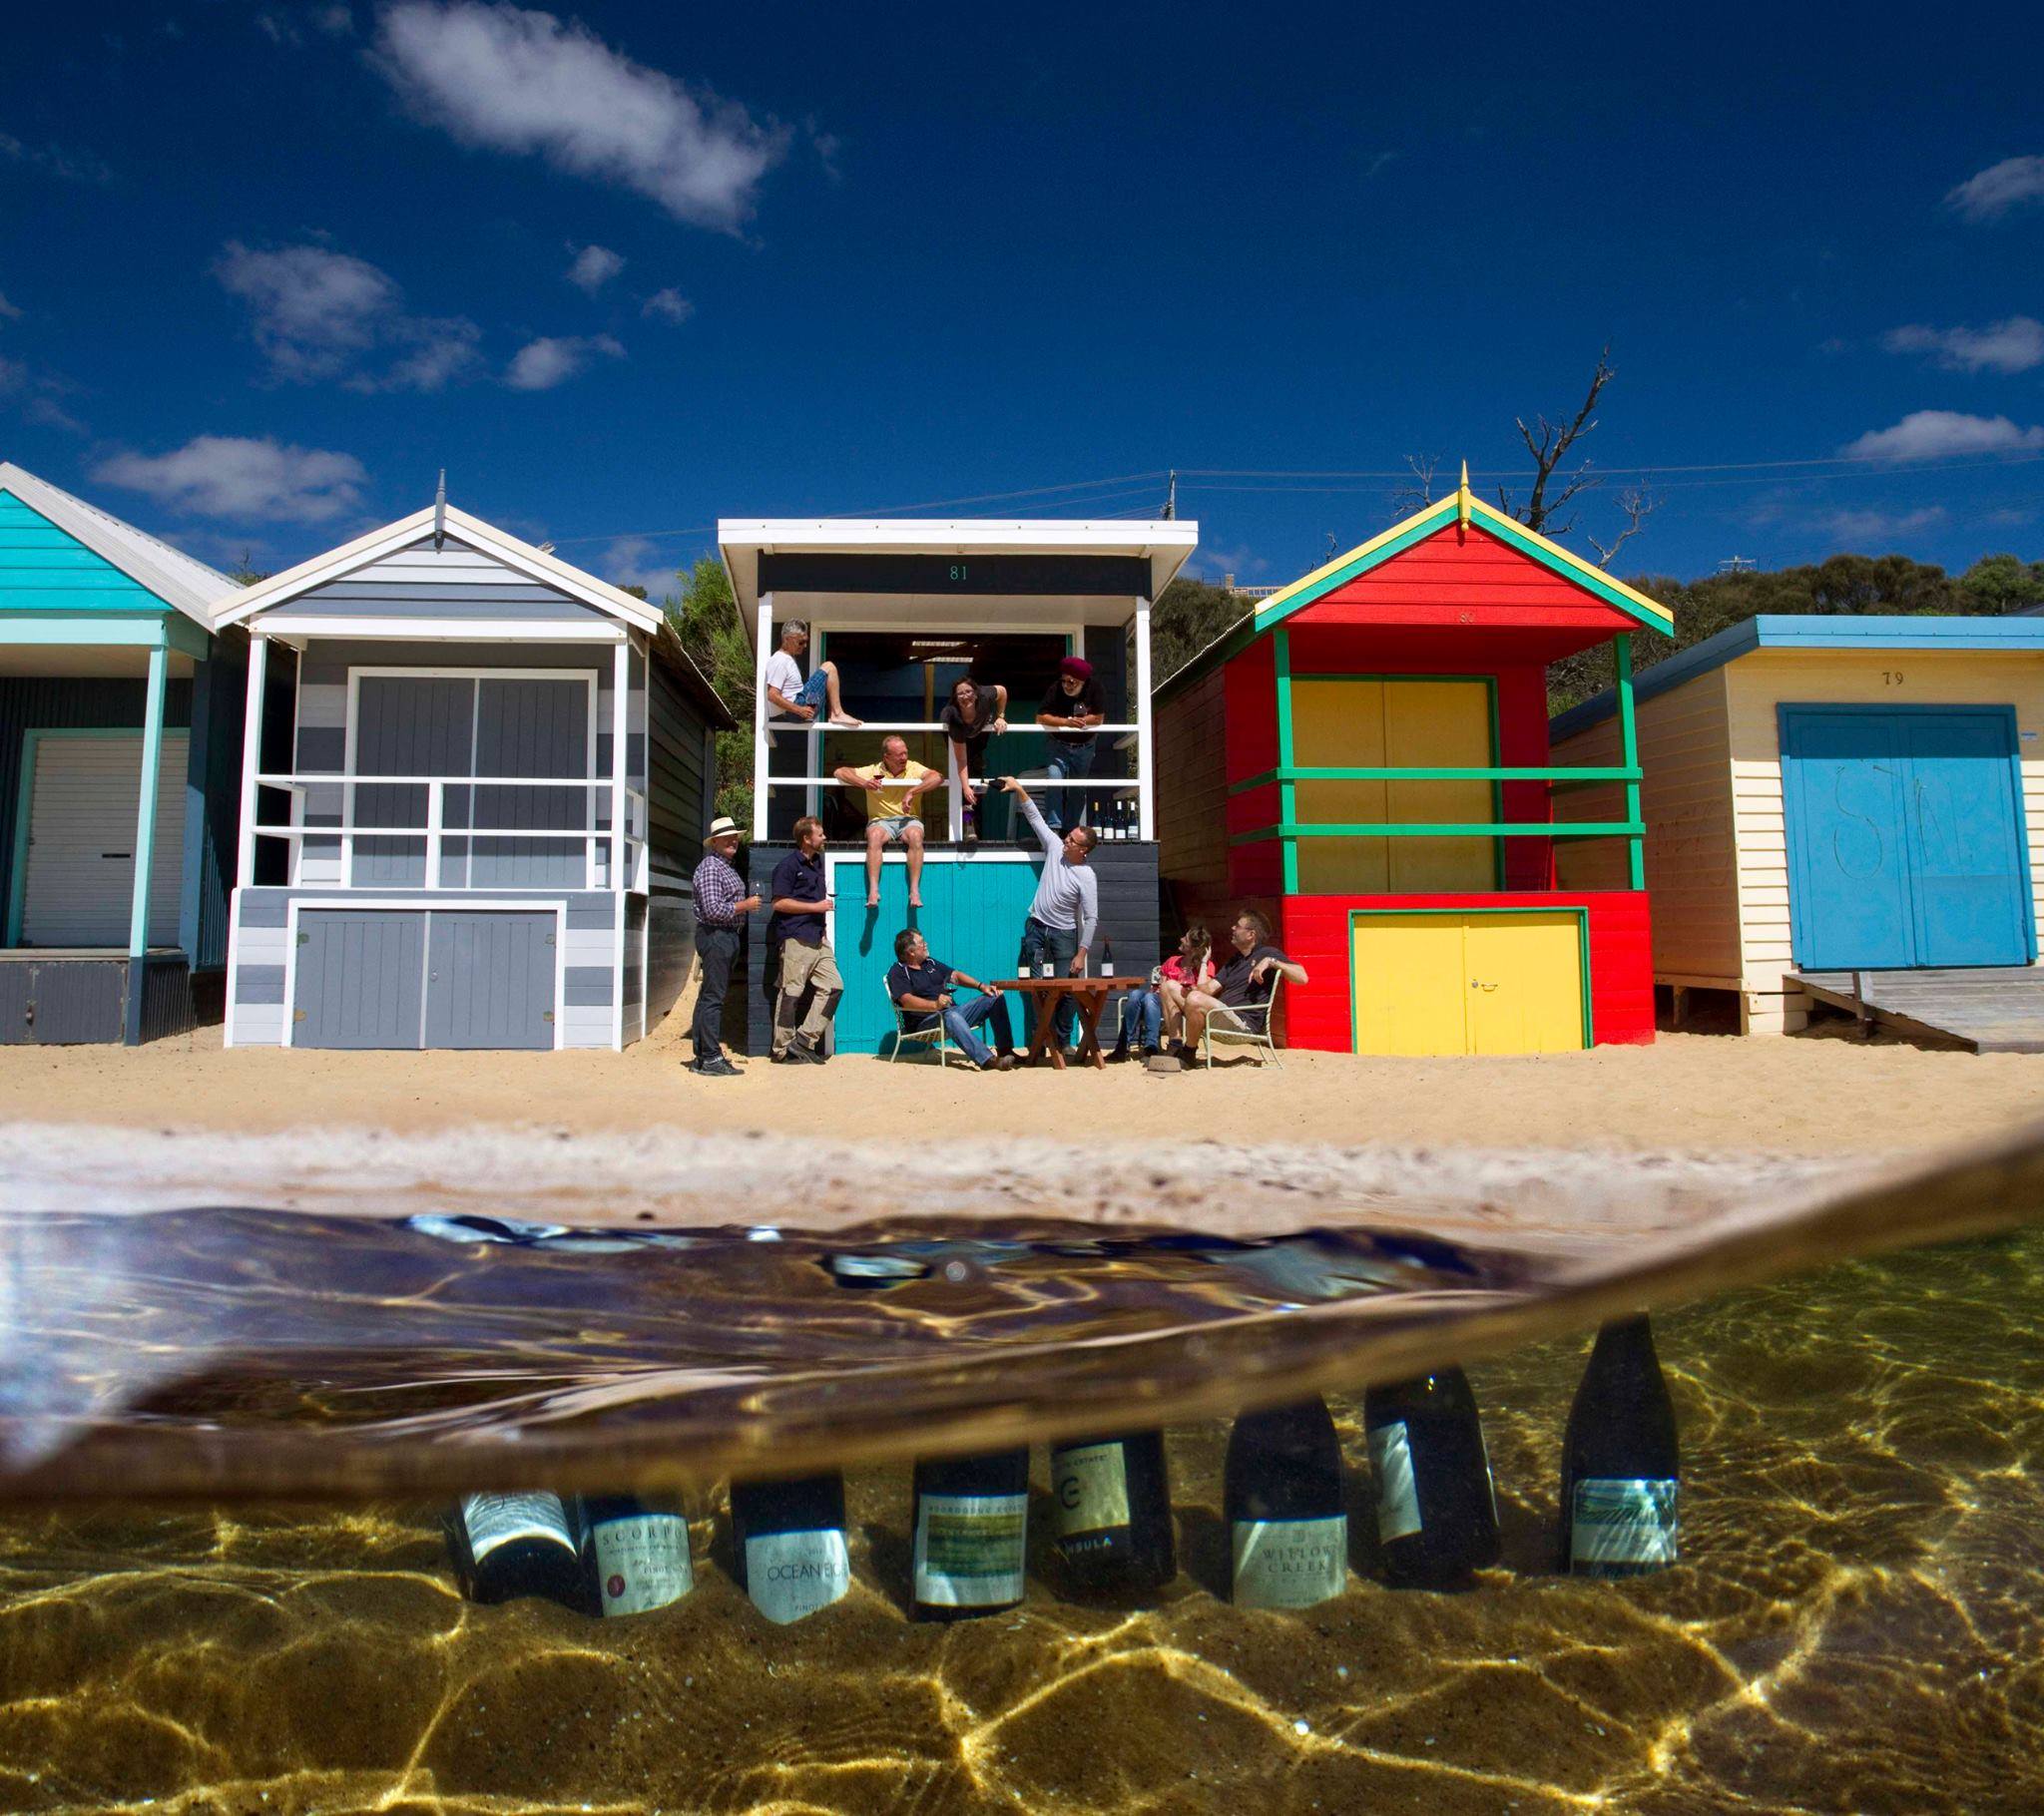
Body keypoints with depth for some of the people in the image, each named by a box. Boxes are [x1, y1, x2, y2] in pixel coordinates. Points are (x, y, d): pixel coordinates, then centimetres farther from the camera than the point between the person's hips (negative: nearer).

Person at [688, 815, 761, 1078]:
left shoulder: (728, 866, 19)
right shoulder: (710, 867, -12)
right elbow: (713, 909, -21)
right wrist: (745, 905, -12)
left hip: (727, 936, 10)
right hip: (714, 935, -10)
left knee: (709, 997, 11)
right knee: (713, 998, -9)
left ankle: (701, 1057, 15)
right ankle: (711, 1059, -7)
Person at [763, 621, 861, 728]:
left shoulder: (790, 659, 20)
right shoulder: (779, 661, -13)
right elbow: (772, 695, -21)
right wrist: (799, 710, -23)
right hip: (791, 710, -10)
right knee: (829, 667, -11)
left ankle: (833, 715, 2)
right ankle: (838, 714, -16)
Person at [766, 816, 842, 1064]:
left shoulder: (817, 862, 17)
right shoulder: (788, 865, -9)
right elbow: (779, 903, -16)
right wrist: (815, 906, -14)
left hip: (818, 937, 9)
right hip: (796, 938, -8)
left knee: (833, 987, 3)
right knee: (791, 993, -3)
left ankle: (804, 1040, 8)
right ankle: (783, 1050, 5)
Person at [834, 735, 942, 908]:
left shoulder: (913, 768, 6)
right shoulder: (873, 771, 6)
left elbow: (936, 777, -13)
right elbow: (840, 772, 1)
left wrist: (911, 793, -22)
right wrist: (863, 783, -17)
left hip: (909, 819, 0)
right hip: (881, 820, 0)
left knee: (915, 835, -35)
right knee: (874, 835, -35)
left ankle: (915, 890, -37)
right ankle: (873, 891, -41)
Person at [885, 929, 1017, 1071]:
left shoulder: (930, 963, 22)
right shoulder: (897, 972, -4)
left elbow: (955, 976, 21)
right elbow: (907, 1001, -20)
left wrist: (981, 986, 4)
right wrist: (935, 1005, -38)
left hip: (954, 1012, 8)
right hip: (926, 1021, -8)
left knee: (994, 997, -3)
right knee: (951, 1016, -41)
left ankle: (1005, 1051, -7)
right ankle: (987, 1060, -52)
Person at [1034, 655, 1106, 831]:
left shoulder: (1094, 687, -18)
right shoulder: (1056, 689, -19)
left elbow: (1098, 718, -19)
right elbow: (1040, 718, -23)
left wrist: (1074, 721, -19)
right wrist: (1066, 722, -33)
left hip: (1084, 748, 1)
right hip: (1059, 746, -1)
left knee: (1079, 790, 11)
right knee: (1055, 781, -20)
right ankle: (1054, 827, -17)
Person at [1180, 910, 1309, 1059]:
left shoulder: (1266, 954, 2)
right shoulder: (1234, 960, 28)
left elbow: (1302, 978, -11)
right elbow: (1211, 987, 17)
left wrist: (1271, 961, -19)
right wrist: (1193, 990, -5)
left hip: (1244, 1023, -9)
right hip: (1221, 1012, 9)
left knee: (1195, 999, -32)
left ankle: (1188, 1052, -12)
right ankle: (1175, 1046, 0)